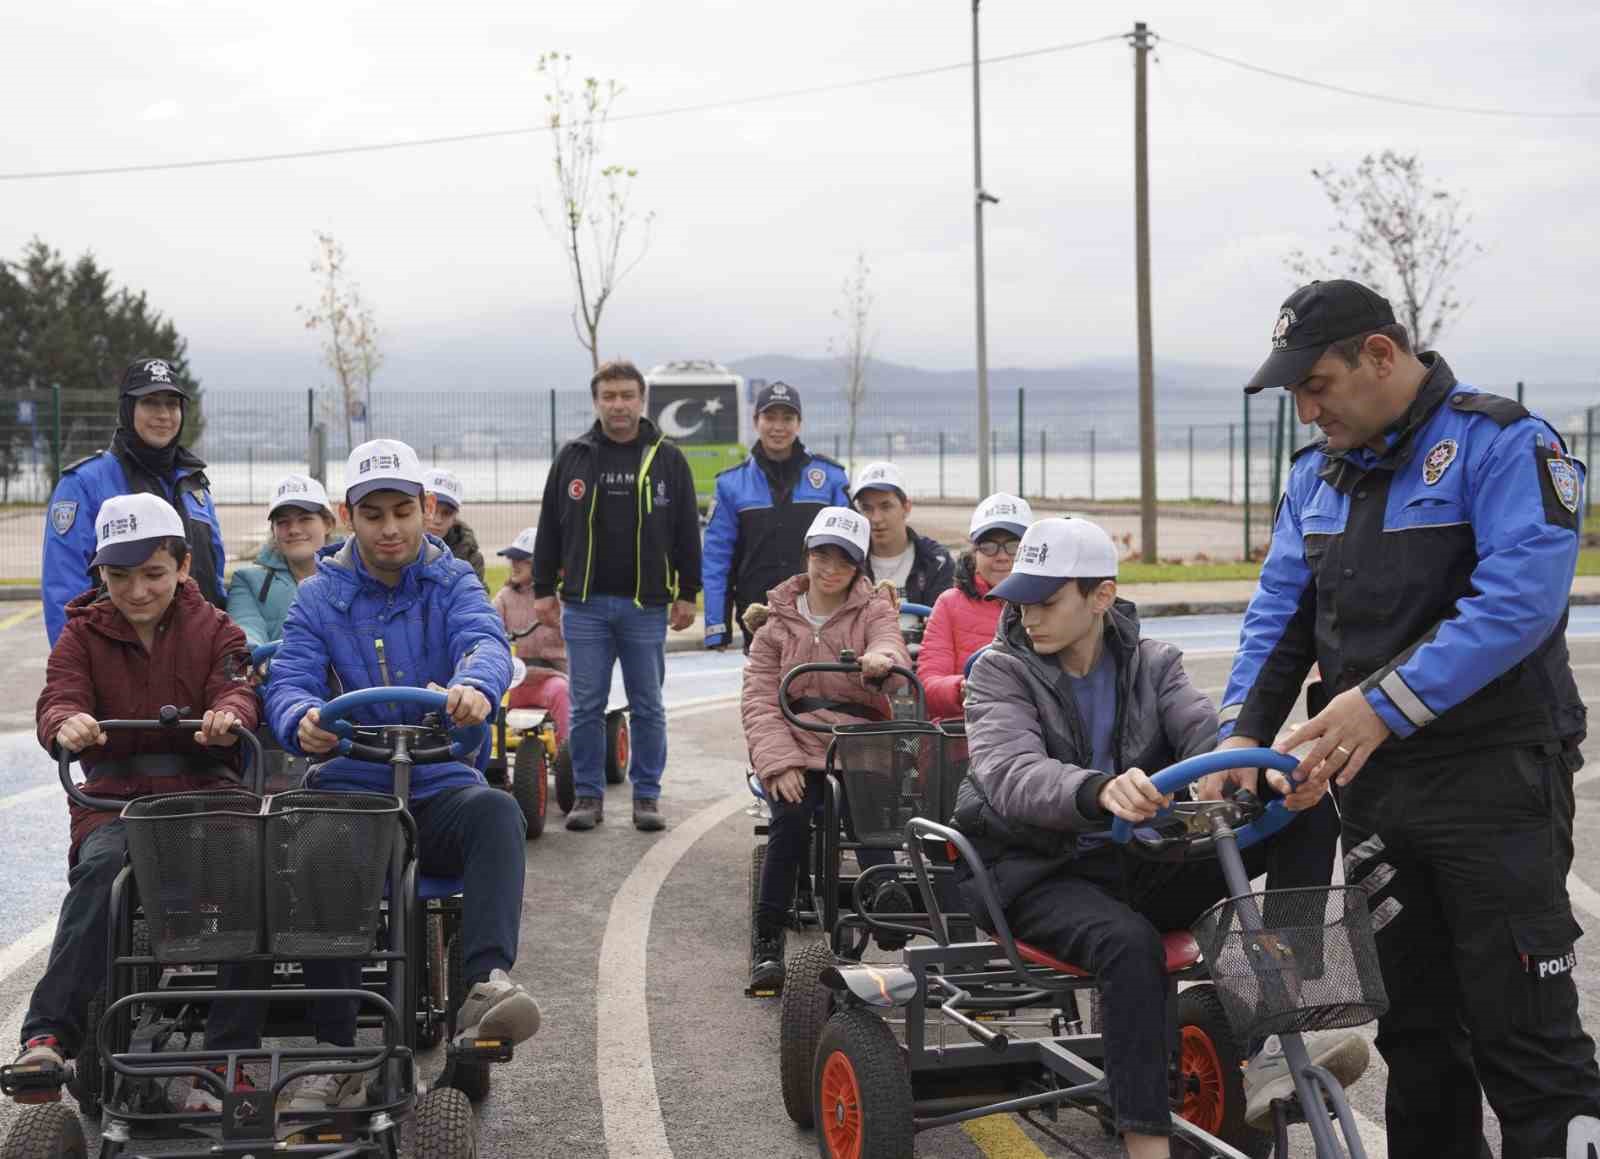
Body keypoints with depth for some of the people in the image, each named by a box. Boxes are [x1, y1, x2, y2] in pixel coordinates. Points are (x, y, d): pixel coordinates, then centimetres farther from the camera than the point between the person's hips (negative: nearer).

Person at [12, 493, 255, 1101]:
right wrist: (67, 724, -32)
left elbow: (237, 689, -6)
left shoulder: (214, 631, 12)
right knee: (101, 866, -33)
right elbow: (58, 696, -4)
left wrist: (228, 716, -33)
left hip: (203, 789, 0)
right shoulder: (84, 634, 12)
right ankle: (49, 1033, -38)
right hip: (114, 799, 0)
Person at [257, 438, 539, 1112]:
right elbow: (288, 682, -6)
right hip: (352, 786, 0)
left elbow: (486, 641, -15)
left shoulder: (453, 584, 8)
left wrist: (474, 687, -41)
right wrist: (302, 719, -33)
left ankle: (486, 984, -46)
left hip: (442, 786, 0)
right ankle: (335, 1053, -27)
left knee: (497, 811, -32)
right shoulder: (318, 598, 9)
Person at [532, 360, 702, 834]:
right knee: (586, 706, 4)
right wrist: (544, 590, 6)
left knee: (648, 706, 5)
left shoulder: (668, 460, 4)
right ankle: (589, 795, 14)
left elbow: (687, 532, 7)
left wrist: (687, 594, 3)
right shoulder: (572, 458, 6)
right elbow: (549, 528, 10)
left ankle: (647, 795, 15)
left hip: (647, 606, 0)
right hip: (584, 604, 1)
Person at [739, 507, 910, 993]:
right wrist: (779, 761, -13)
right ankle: (767, 941, -16)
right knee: (791, 817, -28)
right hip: (795, 748, 1)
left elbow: (892, 647, -14)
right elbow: (758, 699, 3)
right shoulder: (777, 619, 12)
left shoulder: (873, 610, 10)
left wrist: (881, 658, -41)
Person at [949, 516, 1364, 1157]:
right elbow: (1012, 775, -24)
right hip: (1037, 871, -4)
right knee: (1129, 942, -38)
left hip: (1140, 863, 4)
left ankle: (1274, 1041, -25)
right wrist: (1100, 790, -47)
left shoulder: (1153, 665, 7)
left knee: (1307, 814, -16)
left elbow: (1211, 737, -11)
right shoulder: (1000, 673, -4)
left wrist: (1272, 770, -36)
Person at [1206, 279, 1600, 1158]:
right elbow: (1279, 613, 10)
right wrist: (1242, 729, -5)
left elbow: (1520, 598, -23)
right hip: (1372, 781, 7)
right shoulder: (1317, 474, 13)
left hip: (1495, 778, -7)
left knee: (1525, 1035, -6)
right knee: (1416, 1023, 14)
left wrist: (1383, 704, -27)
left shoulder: (1503, 444, -10)